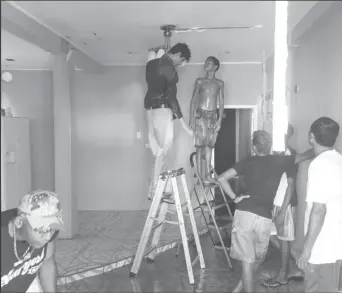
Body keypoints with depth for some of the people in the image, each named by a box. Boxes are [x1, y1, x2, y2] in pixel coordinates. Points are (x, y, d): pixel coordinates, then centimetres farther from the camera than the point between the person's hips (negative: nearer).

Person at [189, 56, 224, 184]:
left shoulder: (219, 83, 10)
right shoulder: (200, 81, 7)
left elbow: (221, 102, 8)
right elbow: (194, 100, 4)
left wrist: (220, 119, -2)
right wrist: (192, 118, -5)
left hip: (213, 116, 2)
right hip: (201, 115, -1)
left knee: (209, 145, 1)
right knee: (200, 146, -5)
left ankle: (208, 175, 5)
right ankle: (200, 175, -6)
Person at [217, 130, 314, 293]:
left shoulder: (247, 162, 5)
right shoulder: (279, 161, 6)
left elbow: (221, 179, -4)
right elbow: (306, 155, 19)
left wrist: (234, 197, 3)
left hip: (244, 214, 0)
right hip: (264, 218, 1)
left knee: (247, 260, 6)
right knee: (258, 258, 23)